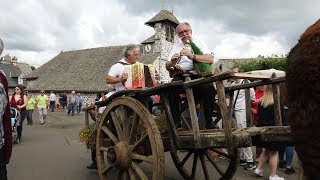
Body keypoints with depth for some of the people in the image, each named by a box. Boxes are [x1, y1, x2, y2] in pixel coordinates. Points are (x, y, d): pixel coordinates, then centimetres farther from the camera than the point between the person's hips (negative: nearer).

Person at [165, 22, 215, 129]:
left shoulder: (199, 43, 14)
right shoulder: (176, 46, 22)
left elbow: (210, 60, -5)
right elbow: (167, 67, 13)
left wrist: (193, 56, -20)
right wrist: (172, 62, -12)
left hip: (198, 74, -1)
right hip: (181, 76, 2)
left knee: (209, 87, -32)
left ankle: (209, 123, -18)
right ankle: (176, 123, -21)